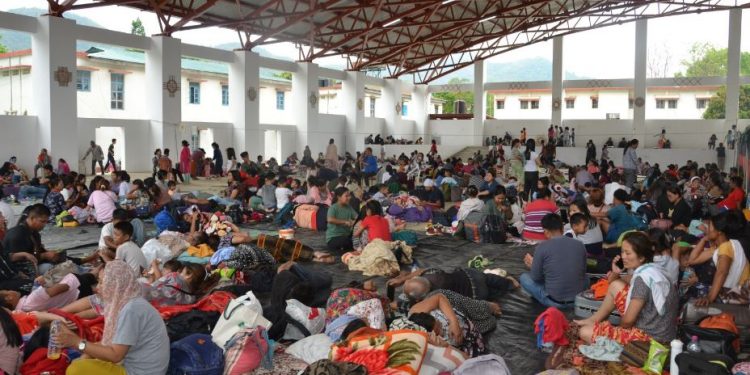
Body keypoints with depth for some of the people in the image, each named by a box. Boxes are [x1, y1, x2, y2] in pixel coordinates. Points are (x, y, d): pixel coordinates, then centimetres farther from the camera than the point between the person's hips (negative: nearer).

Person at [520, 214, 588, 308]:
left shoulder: (542, 247, -11)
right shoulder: (580, 245, 1)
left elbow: (536, 277, -3)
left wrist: (532, 265, 19)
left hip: (554, 301, -4)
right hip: (580, 299, 4)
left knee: (524, 277, 16)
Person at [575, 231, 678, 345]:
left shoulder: (643, 278, -24)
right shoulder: (650, 269, 5)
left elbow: (628, 320, -20)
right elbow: (613, 283, 20)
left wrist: (618, 329, 2)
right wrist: (615, 273, -3)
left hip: (650, 336, -9)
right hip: (655, 327, 10)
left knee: (585, 332, -12)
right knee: (615, 285, 14)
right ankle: (593, 320, 22)